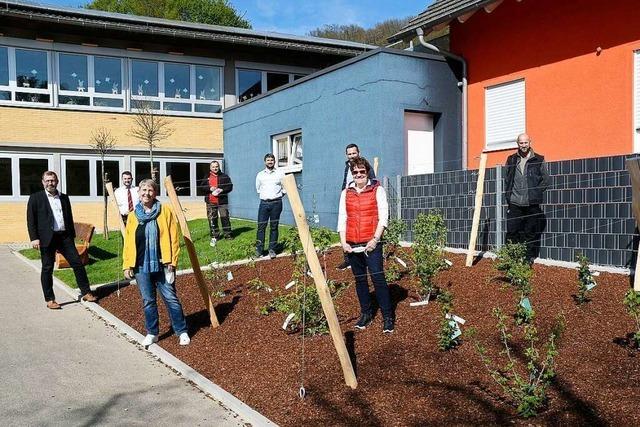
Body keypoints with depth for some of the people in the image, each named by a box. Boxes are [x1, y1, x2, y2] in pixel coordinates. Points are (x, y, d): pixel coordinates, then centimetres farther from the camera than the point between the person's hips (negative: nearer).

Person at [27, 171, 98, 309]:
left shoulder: (64, 198, 13)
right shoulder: (35, 198, 1)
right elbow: (31, 220, -3)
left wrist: (72, 235, 14)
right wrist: (34, 238, -11)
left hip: (65, 236, 4)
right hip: (47, 238, -4)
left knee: (77, 263, 1)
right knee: (47, 269, 4)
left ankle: (86, 293, 10)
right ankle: (50, 300, 12)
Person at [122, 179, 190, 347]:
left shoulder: (165, 211, -1)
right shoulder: (133, 216, 7)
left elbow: (173, 237, -3)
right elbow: (128, 242, 9)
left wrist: (172, 261, -8)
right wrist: (127, 265, 4)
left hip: (162, 264, -2)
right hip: (141, 266, 3)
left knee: (171, 298, 1)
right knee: (148, 301, 11)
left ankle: (182, 331, 12)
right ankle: (152, 333, 24)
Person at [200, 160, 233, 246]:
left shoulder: (224, 176, 5)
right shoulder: (206, 177, 10)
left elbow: (230, 187, 2)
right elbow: (201, 187, 4)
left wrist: (222, 190, -15)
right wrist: (210, 188, -13)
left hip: (222, 201, -2)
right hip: (210, 202, 2)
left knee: (225, 218, -2)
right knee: (212, 219, 4)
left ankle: (227, 235, 9)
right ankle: (214, 236, 13)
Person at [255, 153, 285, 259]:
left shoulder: (280, 174, 4)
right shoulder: (260, 175, 10)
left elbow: (285, 188, 10)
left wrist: (278, 196, 8)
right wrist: (264, 195, 13)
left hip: (276, 203, -1)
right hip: (264, 203, 1)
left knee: (274, 227, 3)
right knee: (261, 226, -3)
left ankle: (272, 249, 8)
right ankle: (259, 249, 2)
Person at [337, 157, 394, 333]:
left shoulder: (377, 190, 1)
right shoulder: (346, 193, 11)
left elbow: (383, 216, -5)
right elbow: (342, 218, 10)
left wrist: (375, 239, -13)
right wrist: (343, 242, 0)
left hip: (371, 243, -4)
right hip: (352, 245, 4)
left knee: (378, 278, -8)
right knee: (360, 279, 10)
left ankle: (388, 317, -1)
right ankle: (365, 313, 22)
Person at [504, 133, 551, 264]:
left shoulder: (538, 160, 3)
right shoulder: (511, 160, 8)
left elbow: (546, 179, 6)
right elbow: (506, 179, 13)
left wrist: (535, 193, 0)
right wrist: (508, 195, 5)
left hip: (532, 204, -1)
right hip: (514, 204, 1)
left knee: (531, 233, 5)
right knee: (512, 232, -1)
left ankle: (530, 259, 14)